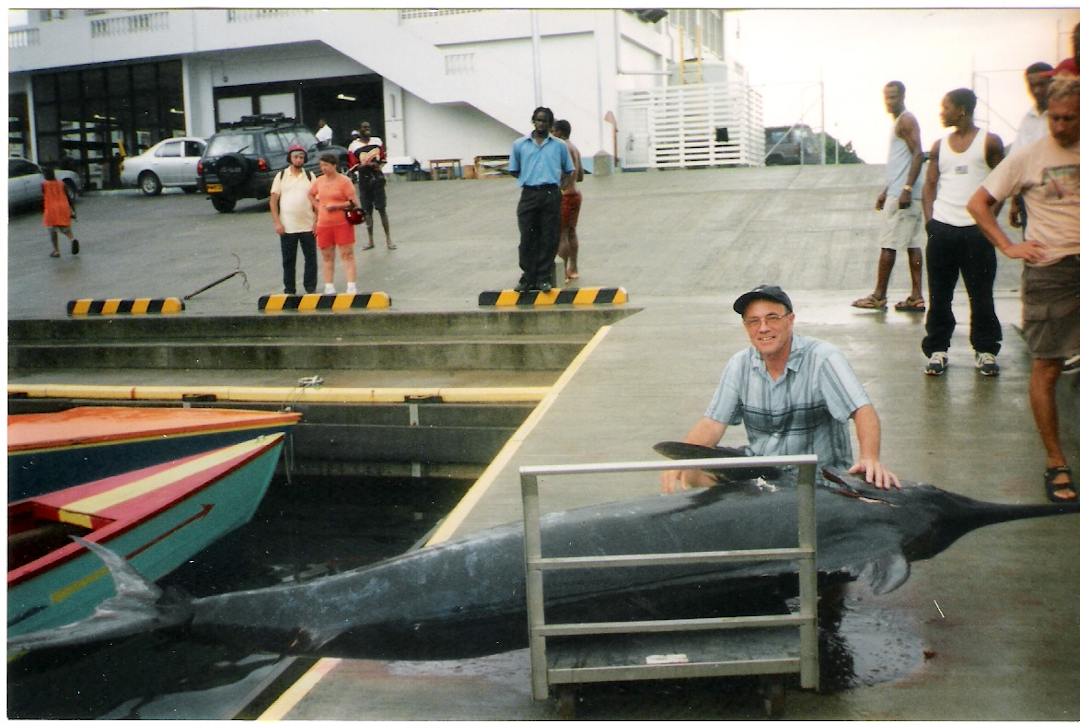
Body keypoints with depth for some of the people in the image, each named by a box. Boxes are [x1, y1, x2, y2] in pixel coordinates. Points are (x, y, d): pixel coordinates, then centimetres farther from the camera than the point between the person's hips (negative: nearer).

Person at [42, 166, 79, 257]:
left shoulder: (44, 185, -1)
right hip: (64, 209, 3)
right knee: (66, 229, 13)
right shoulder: (61, 184, 7)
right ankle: (73, 239, -18)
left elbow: (43, 198, -1)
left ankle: (56, 250, 5)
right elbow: (68, 198, 5)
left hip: (51, 210, -3)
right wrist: (72, 211, 7)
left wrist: (43, 210, 11)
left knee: (52, 231, 9)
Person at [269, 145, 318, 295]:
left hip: (308, 226, 1)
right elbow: (273, 200, 3)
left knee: (310, 258, 2)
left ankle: (310, 288, 12)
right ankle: (289, 290, 14)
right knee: (288, 260, 5)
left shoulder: (310, 176, 8)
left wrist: (317, 222, -3)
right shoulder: (281, 176, 6)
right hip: (287, 227, 0)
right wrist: (277, 222, -6)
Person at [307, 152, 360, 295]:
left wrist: (336, 206, -19)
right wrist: (318, 206, 12)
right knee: (327, 257, 8)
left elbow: (354, 203, -10)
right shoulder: (319, 181, 10)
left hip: (342, 224, -5)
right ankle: (329, 287, 13)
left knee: (347, 254, -6)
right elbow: (310, 195, 28)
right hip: (324, 224, 5)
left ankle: (351, 287, -9)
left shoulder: (344, 181, -6)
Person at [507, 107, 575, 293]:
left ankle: (543, 278, 5)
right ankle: (528, 278, 6)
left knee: (549, 238, -1)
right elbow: (513, 170, 17)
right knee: (527, 238, -1)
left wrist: (561, 187, 4)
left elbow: (569, 170, 19)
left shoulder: (559, 146, 11)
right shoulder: (519, 145, 11)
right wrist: (529, 179, 6)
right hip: (529, 195, 0)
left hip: (551, 195, 0)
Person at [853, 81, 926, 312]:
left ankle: (879, 296, -1)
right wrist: (886, 191, 28)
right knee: (913, 244, 7)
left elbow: (918, 155, -19)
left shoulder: (906, 120, -10)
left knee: (888, 245, -6)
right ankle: (917, 297, 7)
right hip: (901, 193, 10)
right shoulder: (899, 121, 21)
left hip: (903, 195, -10)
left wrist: (906, 189, -26)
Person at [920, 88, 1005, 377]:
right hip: (941, 228, 3)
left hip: (976, 230, -3)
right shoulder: (939, 146, 13)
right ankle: (937, 350, 12)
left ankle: (986, 351, 11)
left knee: (981, 295, 1)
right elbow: (930, 184, 13)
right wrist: (929, 217, 0)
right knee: (939, 294, 5)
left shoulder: (990, 142, 2)